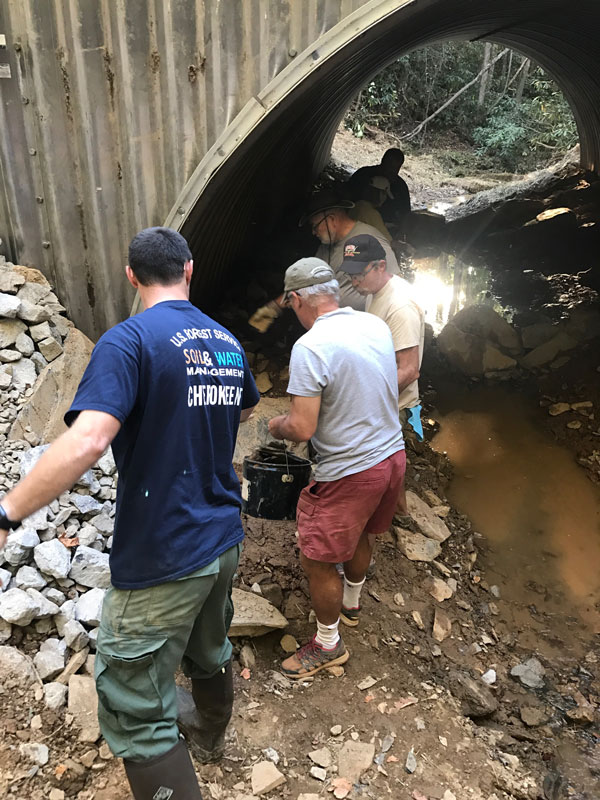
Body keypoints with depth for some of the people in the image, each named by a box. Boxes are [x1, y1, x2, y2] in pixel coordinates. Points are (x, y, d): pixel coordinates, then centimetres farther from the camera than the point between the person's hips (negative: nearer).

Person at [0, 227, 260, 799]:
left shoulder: (129, 340, -18)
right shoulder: (228, 342, 5)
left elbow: (86, 441, -31)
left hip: (161, 557, -8)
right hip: (223, 539, 8)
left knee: (136, 720, 8)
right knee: (208, 653, 32)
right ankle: (210, 738, 58)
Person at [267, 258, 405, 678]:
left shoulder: (310, 347, -23)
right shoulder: (376, 324, 0)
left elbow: (302, 428, -23)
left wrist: (276, 425, -3)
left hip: (350, 473, -8)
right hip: (394, 455, 9)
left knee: (316, 560, 11)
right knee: (361, 535, 30)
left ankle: (328, 644, 31)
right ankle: (351, 604, 54)